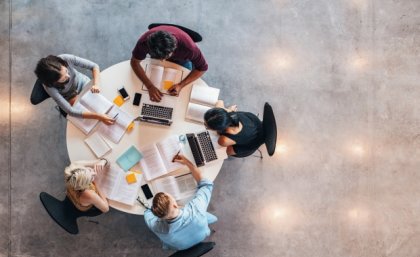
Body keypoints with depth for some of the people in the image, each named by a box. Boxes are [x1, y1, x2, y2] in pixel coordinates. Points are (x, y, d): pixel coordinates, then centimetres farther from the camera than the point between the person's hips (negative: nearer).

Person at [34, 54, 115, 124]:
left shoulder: (66, 59, -35)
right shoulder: (49, 87, -37)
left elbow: (94, 66, -23)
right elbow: (70, 111, -37)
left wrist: (96, 84, -42)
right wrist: (98, 116, -46)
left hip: (83, 83, 3)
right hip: (72, 98, -2)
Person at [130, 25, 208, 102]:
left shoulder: (188, 46, -46)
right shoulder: (145, 41, -42)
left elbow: (202, 68, -30)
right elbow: (134, 62, -27)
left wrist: (181, 85, -41)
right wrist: (150, 86, -39)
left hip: (182, 60, -1)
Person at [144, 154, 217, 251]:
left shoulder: (157, 227, -42)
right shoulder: (195, 208, -46)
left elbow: (148, 211, -15)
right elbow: (205, 184, -25)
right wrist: (188, 162, -24)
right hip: (201, 238, 0)